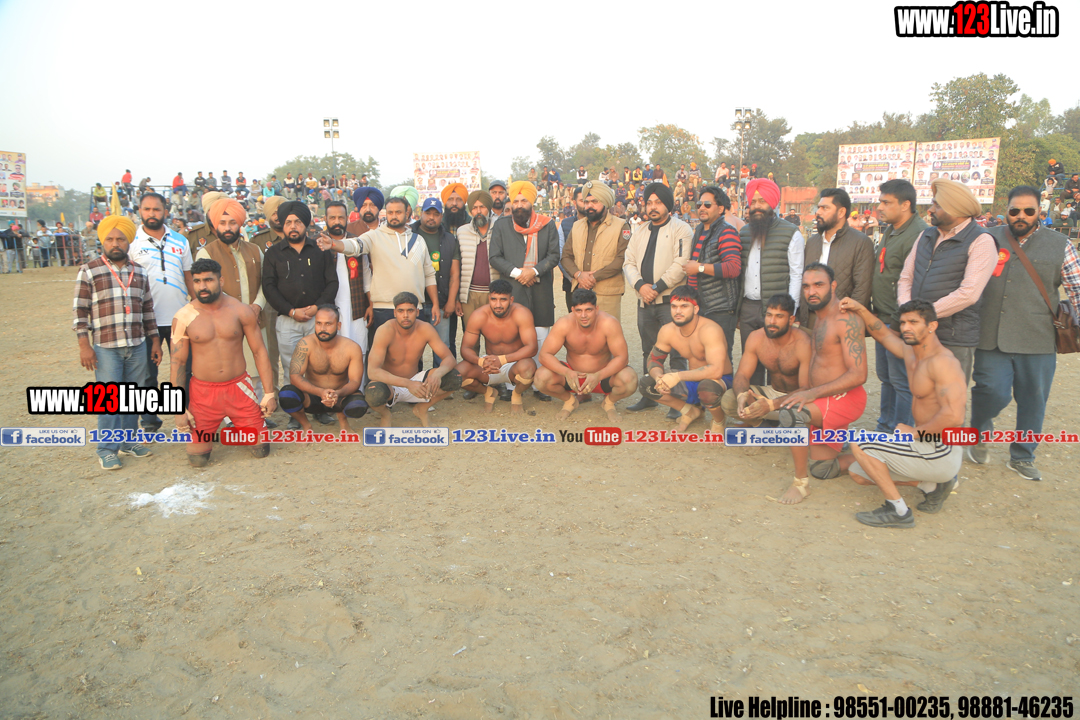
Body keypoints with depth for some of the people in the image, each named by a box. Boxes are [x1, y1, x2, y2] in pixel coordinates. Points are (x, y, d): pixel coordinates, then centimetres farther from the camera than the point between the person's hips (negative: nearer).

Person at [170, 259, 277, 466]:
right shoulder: (184, 317, -5)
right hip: (203, 392, 0)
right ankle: (210, 433, 33)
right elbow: (177, 362, -2)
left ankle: (241, 425, 33)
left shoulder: (241, 311, -3)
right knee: (198, 459, -2)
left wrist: (269, 393, -3)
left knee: (261, 450, 0)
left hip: (239, 387, 0)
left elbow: (259, 351, 1)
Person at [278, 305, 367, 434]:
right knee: (286, 395, -32)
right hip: (312, 397, 0)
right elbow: (294, 376, -24)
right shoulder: (306, 345, -18)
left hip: (339, 397, 0)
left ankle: (342, 418, 6)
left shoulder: (352, 348, -15)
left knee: (359, 406, -35)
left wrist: (338, 394, -39)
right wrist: (320, 392, -41)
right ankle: (305, 425, 2)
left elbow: (355, 381, -16)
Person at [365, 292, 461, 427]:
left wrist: (437, 374, -38)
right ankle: (384, 413, -1)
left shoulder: (425, 329, -12)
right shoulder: (385, 331, -23)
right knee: (375, 393, -41)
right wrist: (408, 384, -45)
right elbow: (372, 371, -32)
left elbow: (449, 358, -13)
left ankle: (421, 409, 7)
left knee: (454, 378, -19)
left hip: (414, 382, 4)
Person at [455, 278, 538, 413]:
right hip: (488, 365, 2)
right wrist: (481, 361, -36)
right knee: (459, 371, -26)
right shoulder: (478, 316, -14)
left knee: (527, 367, -38)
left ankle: (517, 395, 0)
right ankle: (489, 392, 8)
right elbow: (466, 348, -12)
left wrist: (502, 359, -40)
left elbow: (531, 348, -26)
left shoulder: (521, 314, -20)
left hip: (514, 363, -2)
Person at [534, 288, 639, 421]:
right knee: (541, 377, -26)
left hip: (604, 374, -1)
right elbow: (544, 355, -21)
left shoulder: (609, 324, -24)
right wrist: (566, 372, -39)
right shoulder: (563, 324, -21)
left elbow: (622, 357, -24)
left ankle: (609, 402, 6)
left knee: (630, 380, -32)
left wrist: (598, 376, -40)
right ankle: (569, 400, 8)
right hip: (572, 374, 1)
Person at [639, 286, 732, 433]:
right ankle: (690, 411, 12)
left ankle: (719, 421, -5)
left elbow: (716, 370, -38)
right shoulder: (667, 331, -8)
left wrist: (678, 376, -39)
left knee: (707, 388, -42)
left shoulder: (709, 330, -28)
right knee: (646, 383, -9)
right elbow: (654, 359, 2)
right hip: (693, 380, 6)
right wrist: (659, 377, -22)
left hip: (721, 381, -6)